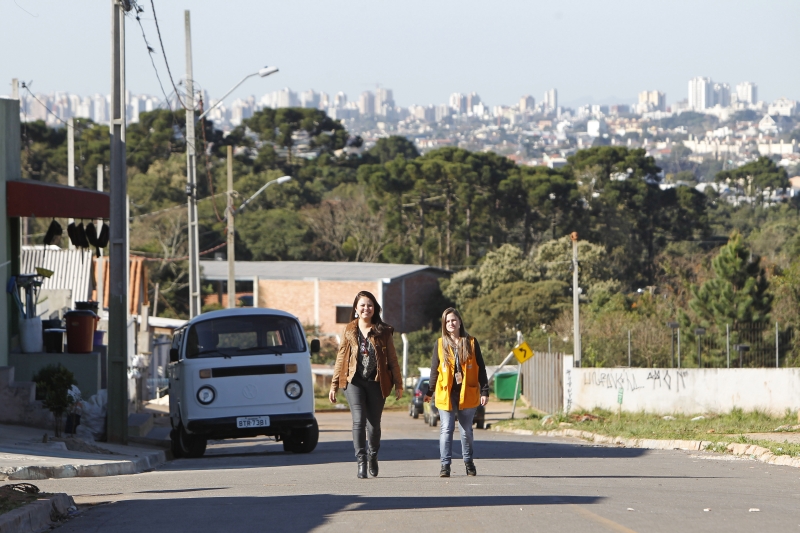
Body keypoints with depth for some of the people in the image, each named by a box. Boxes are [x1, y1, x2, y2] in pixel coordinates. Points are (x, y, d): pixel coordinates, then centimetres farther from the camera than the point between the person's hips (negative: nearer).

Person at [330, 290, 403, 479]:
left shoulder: (383, 332, 5)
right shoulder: (349, 331, 7)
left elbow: (392, 359, 8)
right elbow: (341, 358, 10)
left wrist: (398, 384, 6)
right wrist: (334, 385, 9)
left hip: (376, 383, 0)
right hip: (354, 381, 0)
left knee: (374, 423, 5)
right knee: (359, 420, -15)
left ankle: (373, 456, 30)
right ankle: (361, 461, -15)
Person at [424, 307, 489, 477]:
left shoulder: (471, 343, 4)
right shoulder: (440, 344, 6)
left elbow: (480, 369, 4)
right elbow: (434, 370, 9)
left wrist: (484, 391, -1)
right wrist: (429, 392, 6)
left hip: (467, 394, 0)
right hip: (446, 394, 0)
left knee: (466, 430, 8)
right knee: (446, 429, -5)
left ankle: (468, 462, 24)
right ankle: (445, 465, -5)